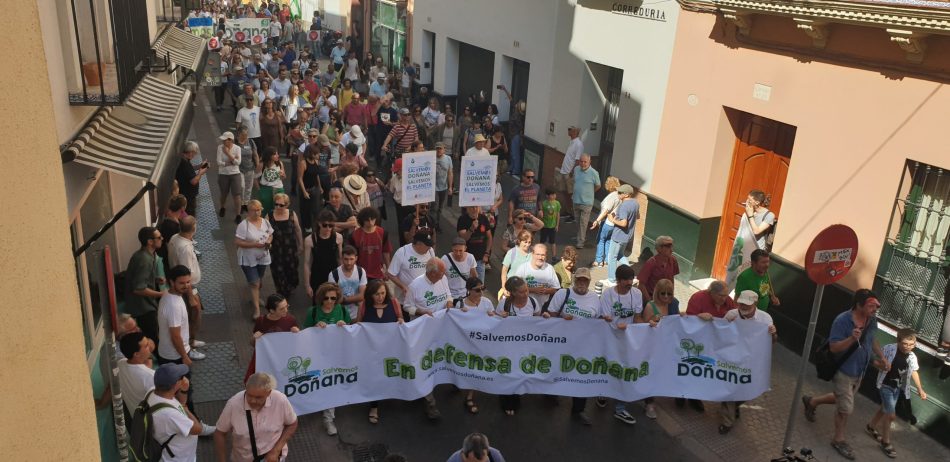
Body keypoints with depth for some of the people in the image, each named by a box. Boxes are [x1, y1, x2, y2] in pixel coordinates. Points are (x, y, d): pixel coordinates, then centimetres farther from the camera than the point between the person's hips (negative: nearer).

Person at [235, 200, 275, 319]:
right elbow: (237, 242, -21)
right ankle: (257, 309, 1)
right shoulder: (243, 225, -20)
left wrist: (269, 241, -12)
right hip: (248, 260, -5)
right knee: (254, 283, -6)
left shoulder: (265, 222, -3)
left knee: (259, 281, 22)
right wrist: (254, 244, -29)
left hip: (263, 258, 6)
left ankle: (256, 298, 47)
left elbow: (270, 235, 11)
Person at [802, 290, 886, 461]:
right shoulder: (842, 321, -28)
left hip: (859, 371, 7)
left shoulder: (872, 320, -7)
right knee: (846, 408, 3)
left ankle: (811, 402, 49)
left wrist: (882, 357, 4)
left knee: (841, 399, 26)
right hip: (843, 370, -7)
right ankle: (839, 440, 24)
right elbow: (834, 347, -27)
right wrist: (852, 339, -42)